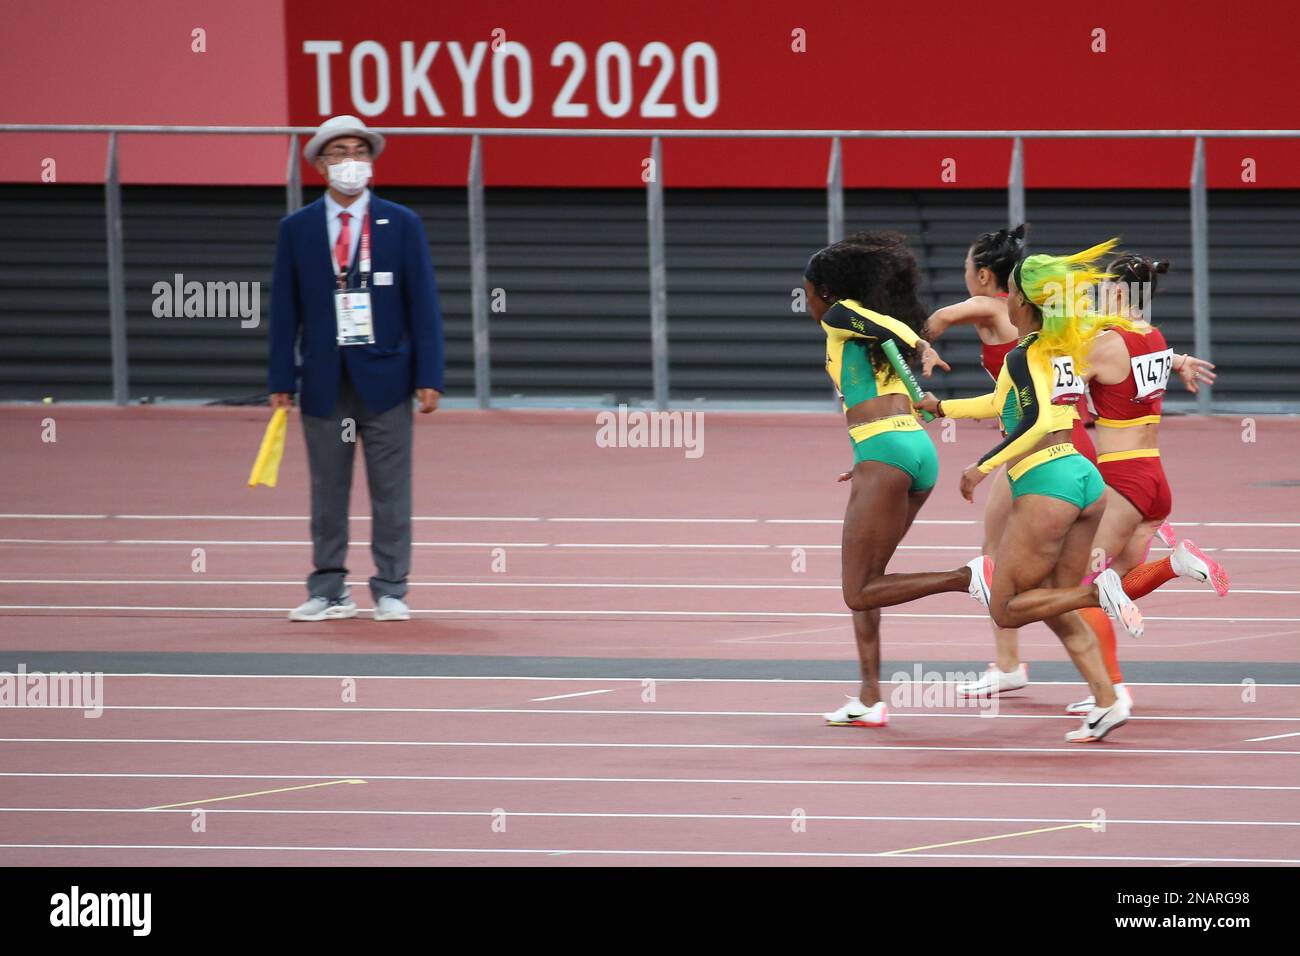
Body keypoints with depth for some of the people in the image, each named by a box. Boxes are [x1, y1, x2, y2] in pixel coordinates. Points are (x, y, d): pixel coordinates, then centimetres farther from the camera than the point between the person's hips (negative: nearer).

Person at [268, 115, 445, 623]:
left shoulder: (402, 225, 4)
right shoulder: (296, 229, 6)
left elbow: (422, 304, 1)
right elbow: (285, 309, 5)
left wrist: (429, 376, -6)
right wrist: (282, 381, -1)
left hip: (384, 376, -1)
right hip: (325, 383, 1)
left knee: (390, 491, 1)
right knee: (327, 492, 5)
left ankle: (390, 591, 6)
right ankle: (329, 593, 11)